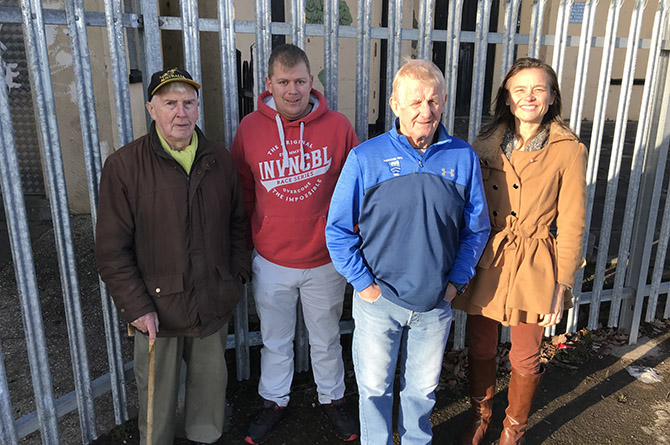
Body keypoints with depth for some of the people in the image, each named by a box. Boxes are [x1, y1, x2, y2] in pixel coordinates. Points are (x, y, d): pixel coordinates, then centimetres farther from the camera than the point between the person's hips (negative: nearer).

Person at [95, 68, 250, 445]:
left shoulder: (220, 159, 1)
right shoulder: (124, 165, -11)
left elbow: (238, 222, 11)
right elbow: (112, 250, -10)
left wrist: (237, 275, 4)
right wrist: (136, 307, -12)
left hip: (214, 301, 4)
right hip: (158, 305, -3)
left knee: (212, 379, 21)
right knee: (158, 393, 14)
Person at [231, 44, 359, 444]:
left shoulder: (337, 126, -9)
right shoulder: (250, 128, -6)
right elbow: (242, 191, 5)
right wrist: (247, 243, 7)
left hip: (326, 260, -1)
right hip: (271, 261, 1)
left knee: (327, 339, 19)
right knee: (275, 340, 20)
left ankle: (333, 399, 44)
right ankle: (274, 402, 44)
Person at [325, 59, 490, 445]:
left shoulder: (463, 158, -6)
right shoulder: (365, 158, -12)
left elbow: (477, 229, 4)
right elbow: (338, 230, -6)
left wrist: (456, 281, -2)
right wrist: (363, 283, -9)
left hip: (436, 302, 2)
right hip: (378, 299, -1)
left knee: (423, 387, 22)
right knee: (374, 386, 17)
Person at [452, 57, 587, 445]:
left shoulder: (569, 150, -9)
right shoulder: (487, 143, -1)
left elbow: (572, 226, -6)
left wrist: (562, 286, -8)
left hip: (534, 267, -2)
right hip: (485, 262, 2)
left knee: (526, 359, 12)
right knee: (481, 349, 15)